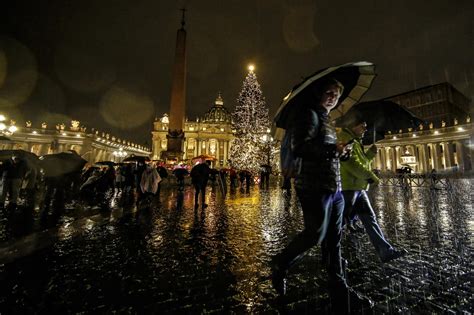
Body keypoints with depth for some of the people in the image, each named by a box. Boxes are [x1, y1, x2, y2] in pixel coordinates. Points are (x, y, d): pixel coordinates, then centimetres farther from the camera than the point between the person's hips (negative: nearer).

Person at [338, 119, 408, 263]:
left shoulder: (354, 141, 23)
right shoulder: (345, 138, -10)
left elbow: (360, 161, 27)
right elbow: (351, 163, -21)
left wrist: (370, 153, 13)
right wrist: (370, 176, -12)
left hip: (358, 188, 10)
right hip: (348, 187, -10)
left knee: (370, 219, 14)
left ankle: (386, 251, 25)